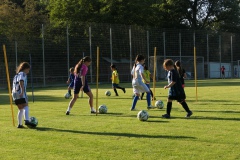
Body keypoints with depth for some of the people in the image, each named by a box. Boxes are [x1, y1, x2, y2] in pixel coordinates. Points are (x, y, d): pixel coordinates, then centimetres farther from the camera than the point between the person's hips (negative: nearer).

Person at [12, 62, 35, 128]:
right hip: (21, 94, -9)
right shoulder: (23, 74, 0)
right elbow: (21, 82, -18)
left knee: (21, 109, 16)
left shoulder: (16, 75, 26)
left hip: (15, 94, 9)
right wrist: (22, 91, -27)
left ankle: (19, 124, 15)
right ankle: (27, 121, -38)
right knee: (26, 107, -19)